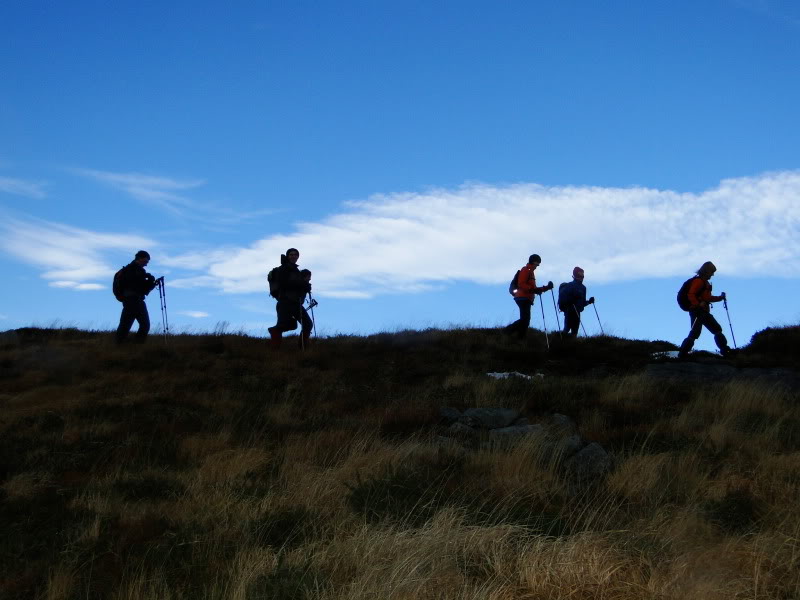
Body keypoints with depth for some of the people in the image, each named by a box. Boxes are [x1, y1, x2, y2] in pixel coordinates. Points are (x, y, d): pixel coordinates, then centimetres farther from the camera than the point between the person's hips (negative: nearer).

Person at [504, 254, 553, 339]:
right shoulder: (526, 270, -4)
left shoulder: (530, 271, 26)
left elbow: (532, 288, 27)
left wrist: (547, 287, 18)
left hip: (526, 299, 10)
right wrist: (532, 289, -27)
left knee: (525, 319, 8)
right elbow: (521, 284, -17)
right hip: (523, 298, -10)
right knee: (525, 319, -17)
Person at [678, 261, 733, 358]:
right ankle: (683, 353, -12)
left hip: (704, 312, 10)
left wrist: (720, 297, 20)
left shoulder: (705, 282, 21)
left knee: (717, 329, 13)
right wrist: (698, 304, -34)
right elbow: (690, 295, -22)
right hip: (697, 311, -10)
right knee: (695, 333, -15)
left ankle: (725, 351, 20)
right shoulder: (698, 281, -10)